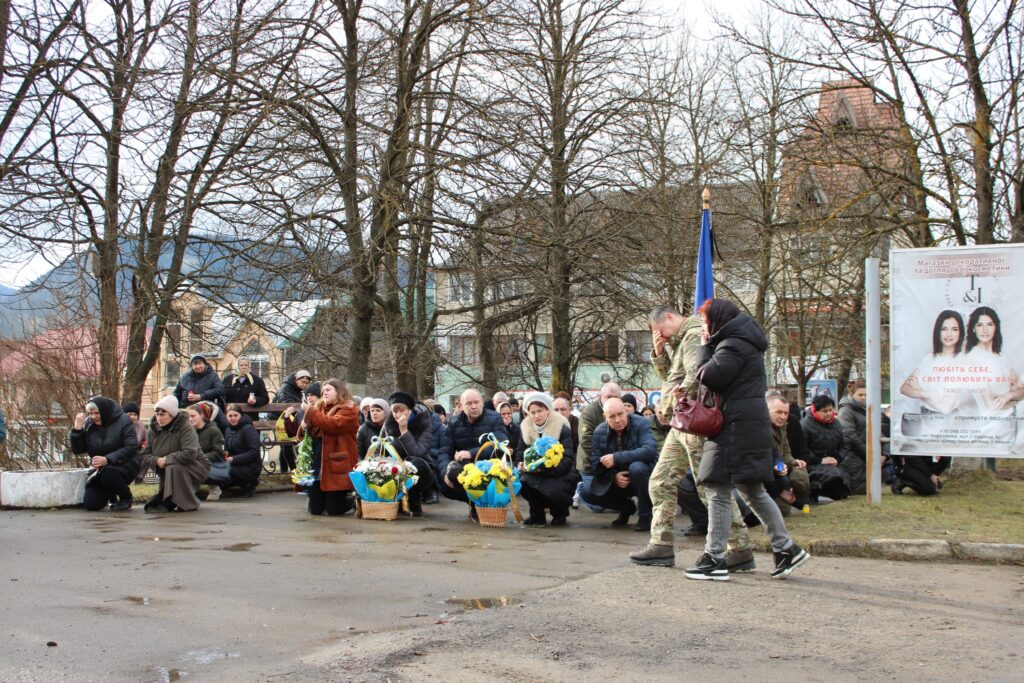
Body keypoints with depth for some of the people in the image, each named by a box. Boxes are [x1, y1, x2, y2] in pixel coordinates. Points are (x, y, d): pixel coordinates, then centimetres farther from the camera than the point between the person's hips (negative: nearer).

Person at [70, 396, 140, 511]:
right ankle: (112, 497, 26)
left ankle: (126, 497, -6)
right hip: (100, 469, 5)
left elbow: (131, 447, -21)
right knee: (90, 504, -9)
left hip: (125, 464, -5)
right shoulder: (88, 424, 1)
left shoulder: (123, 421, -12)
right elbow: (77, 450, -1)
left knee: (108, 475, -38)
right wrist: (77, 428, -15)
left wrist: (107, 459, -30)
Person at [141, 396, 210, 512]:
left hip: (195, 466, -6)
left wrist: (167, 459, -28)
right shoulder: (154, 429, -1)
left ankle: (189, 503, -24)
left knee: (174, 468, -38)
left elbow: (190, 454, -35)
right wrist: (157, 460, -22)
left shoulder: (185, 428, -21)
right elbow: (145, 455, 0)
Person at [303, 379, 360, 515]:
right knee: (315, 509, 6)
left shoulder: (348, 410, -5)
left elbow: (333, 425, -22)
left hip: (337, 464, -6)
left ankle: (354, 500, 26)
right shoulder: (320, 407, 15)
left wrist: (311, 413, -18)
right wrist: (304, 426, -7)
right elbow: (312, 431, 16)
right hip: (317, 464, 6)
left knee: (334, 510, -2)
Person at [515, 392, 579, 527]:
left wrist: (542, 468, -34)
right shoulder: (526, 429, 2)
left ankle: (560, 514, 2)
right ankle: (537, 515, -1)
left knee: (552, 491, -34)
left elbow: (567, 461, -20)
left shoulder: (563, 429, -12)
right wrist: (522, 465, -23)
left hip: (561, 475, -4)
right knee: (523, 482, -27)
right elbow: (520, 455, 3)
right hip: (537, 475, 4)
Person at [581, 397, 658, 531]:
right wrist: (614, 476, -23)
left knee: (636, 467, -37)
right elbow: (595, 463, -3)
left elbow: (650, 450, -33)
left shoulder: (641, 424, -17)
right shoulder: (600, 431, -4)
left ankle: (645, 516, -15)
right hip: (614, 479, 4)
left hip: (642, 476, -4)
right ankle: (626, 507, 13)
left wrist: (617, 458, -35)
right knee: (588, 492, -15)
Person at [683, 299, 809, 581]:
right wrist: (708, 346, 10)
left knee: (718, 490, -8)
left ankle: (715, 559, -6)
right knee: (753, 492, 15)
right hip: (750, 426, 10)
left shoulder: (733, 345, -11)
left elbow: (709, 377, -19)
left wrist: (704, 347, -3)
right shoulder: (743, 342, 21)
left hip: (736, 428, -10)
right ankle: (786, 548, 18)